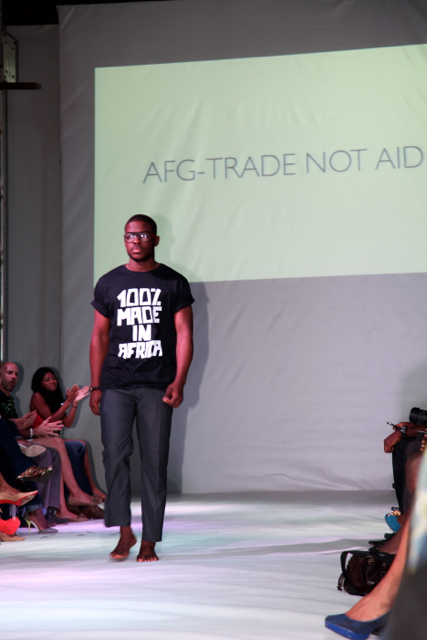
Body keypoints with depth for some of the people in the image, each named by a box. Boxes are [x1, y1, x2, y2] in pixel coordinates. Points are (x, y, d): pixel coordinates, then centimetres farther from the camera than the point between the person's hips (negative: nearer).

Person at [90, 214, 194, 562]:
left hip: (157, 386, -1)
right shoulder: (109, 283, 12)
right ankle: (125, 532, -1)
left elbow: (184, 335, 3)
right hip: (115, 385, 1)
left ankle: (149, 542, 5)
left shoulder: (174, 283, 7)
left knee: (155, 460, 0)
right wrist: (95, 386, 5)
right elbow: (99, 337, 13)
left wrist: (179, 382, -9)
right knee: (115, 454, -11)